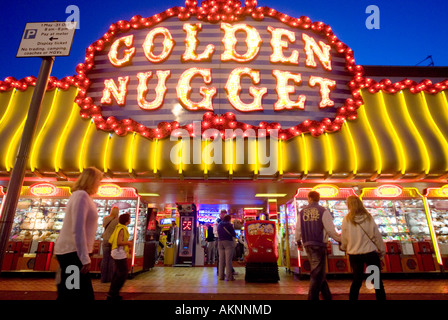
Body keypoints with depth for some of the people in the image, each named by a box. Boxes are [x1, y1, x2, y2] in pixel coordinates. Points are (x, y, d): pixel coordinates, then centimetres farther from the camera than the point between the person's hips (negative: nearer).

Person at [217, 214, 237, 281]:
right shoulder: (229, 225, -6)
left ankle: (221, 276, 14)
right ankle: (229, 277, -3)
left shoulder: (219, 225, 12)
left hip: (220, 242, 6)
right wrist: (234, 235, 15)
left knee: (221, 260, 9)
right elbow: (233, 234, -5)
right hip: (228, 242, -6)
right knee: (228, 260, -4)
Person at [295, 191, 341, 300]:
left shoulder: (302, 212, 2)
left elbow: (298, 229, 5)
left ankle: (327, 296, 31)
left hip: (307, 245, 5)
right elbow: (331, 230, -12)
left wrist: (298, 241, 22)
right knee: (317, 273, 4)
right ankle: (312, 297, 8)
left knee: (318, 272, 19)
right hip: (319, 245, -5)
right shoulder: (323, 211, -9)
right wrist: (340, 239, 3)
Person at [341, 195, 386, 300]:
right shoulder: (368, 217, -7)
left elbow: (344, 238, -1)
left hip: (354, 254, 0)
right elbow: (377, 235, -2)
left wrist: (344, 247, 19)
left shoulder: (346, 219, -9)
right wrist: (382, 250, 12)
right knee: (377, 281, 13)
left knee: (356, 281, 13)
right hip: (370, 253, 0)